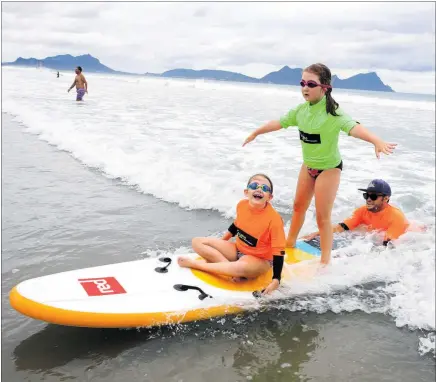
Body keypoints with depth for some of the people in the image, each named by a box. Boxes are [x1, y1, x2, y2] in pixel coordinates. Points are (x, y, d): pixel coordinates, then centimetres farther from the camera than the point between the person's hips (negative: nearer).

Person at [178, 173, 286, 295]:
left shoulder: (274, 219, -27)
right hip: (238, 250, 6)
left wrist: (276, 281, -30)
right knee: (197, 242, -5)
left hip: (259, 261, -6)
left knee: (241, 267, -42)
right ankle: (230, 268, -21)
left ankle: (194, 263, -22)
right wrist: (221, 242, 16)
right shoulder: (242, 205, -10)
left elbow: (278, 252, -25)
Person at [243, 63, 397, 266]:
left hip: (329, 167, -7)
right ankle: (290, 242, 43)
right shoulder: (301, 109, -6)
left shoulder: (332, 112, -27)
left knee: (322, 217, -2)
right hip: (308, 165, 7)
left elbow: (353, 127, -44)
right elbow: (280, 122, 8)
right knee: (299, 205, 22)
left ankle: (325, 261, 13)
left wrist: (376, 140, -62)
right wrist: (255, 133, 21)